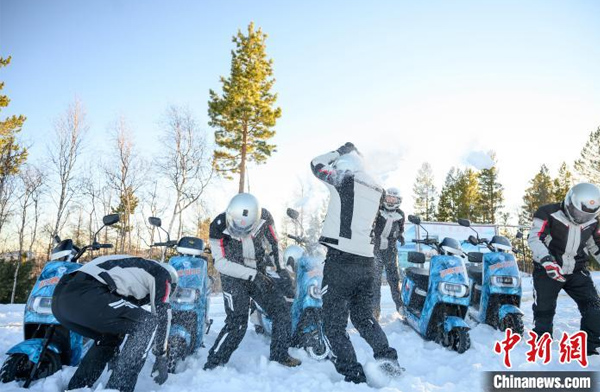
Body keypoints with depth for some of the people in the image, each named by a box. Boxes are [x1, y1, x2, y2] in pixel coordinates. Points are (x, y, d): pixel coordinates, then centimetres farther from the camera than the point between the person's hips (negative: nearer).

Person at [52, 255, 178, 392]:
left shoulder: (133, 274, 38)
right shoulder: (161, 273, 17)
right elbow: (162, 314, 7)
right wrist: (162, 358, 13)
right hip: (85, 294, -9)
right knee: (147, 324, 1)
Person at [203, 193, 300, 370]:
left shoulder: (264, 217, -13)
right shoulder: (219, 226, -21)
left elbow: (273, 241, 7)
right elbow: (220, 262, -20)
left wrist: (279, 267, 0)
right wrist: (252, 274, -25)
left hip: (260, 275, 4)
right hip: (233, 278, -4)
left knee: (282, 311, 1)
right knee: (237, 324, -13)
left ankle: (279, 355, 19)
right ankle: (212, 365, 3)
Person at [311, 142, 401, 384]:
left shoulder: (345, 179, -4)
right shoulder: (376, 190, 14)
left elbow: (317, 165, 11)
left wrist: (340, 151, 23)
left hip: (340, 259, -7)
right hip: (366, 261, 7)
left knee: (334, 325, 2)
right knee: (363, 317, 22)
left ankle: (354, 376, 0)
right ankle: (387, 357, 9)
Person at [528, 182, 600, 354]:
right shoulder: (549, 214, -13)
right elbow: (534, 238, -19)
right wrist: (547, 261, -31)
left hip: (577, 271, 5)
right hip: (548, 270, -5)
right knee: (544, 309, -5)